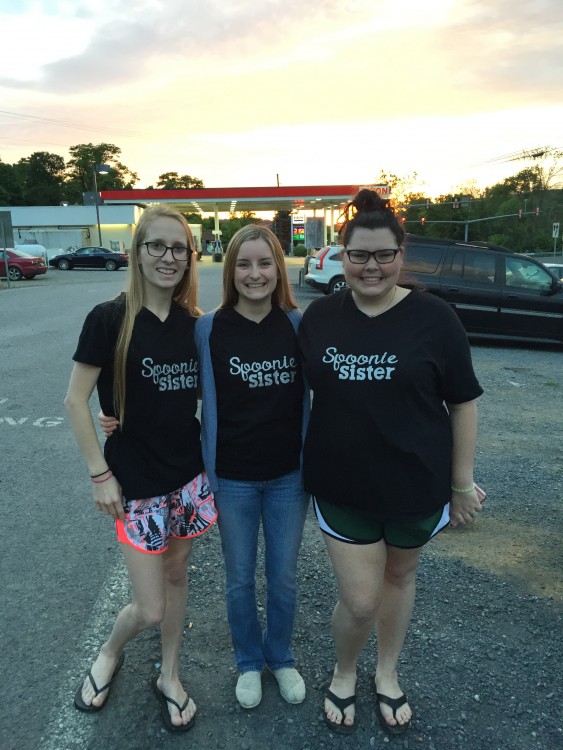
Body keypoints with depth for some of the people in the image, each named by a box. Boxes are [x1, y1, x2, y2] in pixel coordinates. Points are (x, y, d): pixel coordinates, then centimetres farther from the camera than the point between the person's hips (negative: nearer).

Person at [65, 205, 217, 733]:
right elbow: (75, 401, -9)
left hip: (189, 474, 4)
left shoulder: (194, 324, 1)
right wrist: (100, 475, -10)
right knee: (149, 608, 3)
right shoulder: (109, 318, -13)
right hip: (136, 481, -4)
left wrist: (211, 454, 5)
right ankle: (109, 653, 38)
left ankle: (169, 677, 41)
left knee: (176, 574, 18)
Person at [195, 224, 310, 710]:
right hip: (232, 479, 0)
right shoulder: (209, 330, -8)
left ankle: (281, 658, 44)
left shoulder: (298, 325, -6)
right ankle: (249, 662, 43)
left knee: (284, 578, 17)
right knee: (240, 580, 17)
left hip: (288, 477, 1)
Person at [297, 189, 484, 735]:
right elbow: (304, 389, 8)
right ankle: (343, 674, 37)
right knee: (359, 601, 4)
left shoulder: (433, 318, -11)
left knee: (400, 576, 20)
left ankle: (387, 674, 47)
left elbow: (463, 403, -5)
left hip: (415, 485, 0)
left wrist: (463, 484, -3)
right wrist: (305, 465, 9)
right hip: (341, 485, 1)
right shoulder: (320, 316, -4)